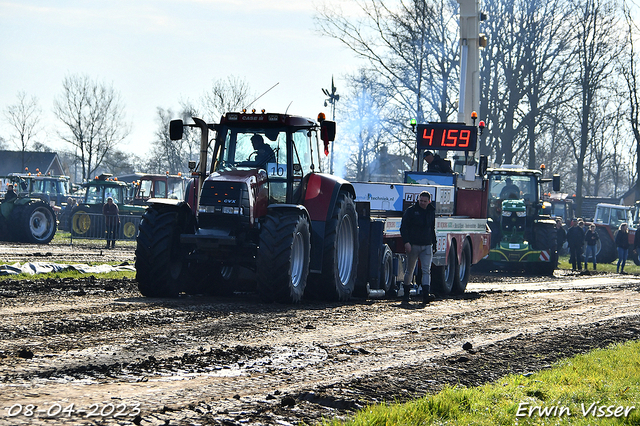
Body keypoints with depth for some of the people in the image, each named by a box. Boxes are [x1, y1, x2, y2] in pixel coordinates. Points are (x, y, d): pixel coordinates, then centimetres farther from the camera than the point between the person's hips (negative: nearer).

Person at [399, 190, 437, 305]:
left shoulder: (431, 212, 12)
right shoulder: (411, 211, -2)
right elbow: (403, 227, -4)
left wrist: (433, 245, 18)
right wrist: (406, 242, -16)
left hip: (427, 246, 3)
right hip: (413, 245, -3)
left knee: (426, 270, -10)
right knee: (410, 271, 5)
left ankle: (426, 295, -19)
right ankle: (406, 296, 16)